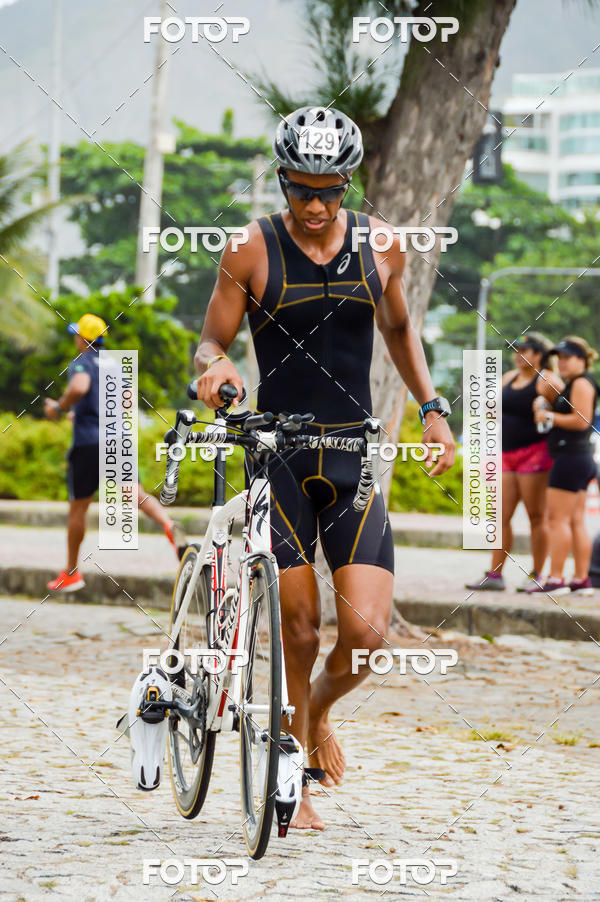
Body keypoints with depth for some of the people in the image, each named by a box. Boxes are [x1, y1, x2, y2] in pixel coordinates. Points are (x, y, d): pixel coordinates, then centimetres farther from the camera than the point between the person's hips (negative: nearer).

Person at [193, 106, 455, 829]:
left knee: (365, 632, -10)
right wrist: (215, 366, -20)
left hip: (353, 454, 2)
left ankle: (319, 711, 24)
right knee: (300, 629, -4)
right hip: (278, 454, -2)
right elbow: (210, 342, 4)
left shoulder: (380, 246, 5)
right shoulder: (251, 252, -2)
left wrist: (432, 407, 11)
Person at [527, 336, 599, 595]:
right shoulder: (572, 384, 21)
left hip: (571, 456, -11)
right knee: (576, 522, 9)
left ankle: (555, 579, -12)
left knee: (558, 518, -10)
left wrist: (549, 417, -11)